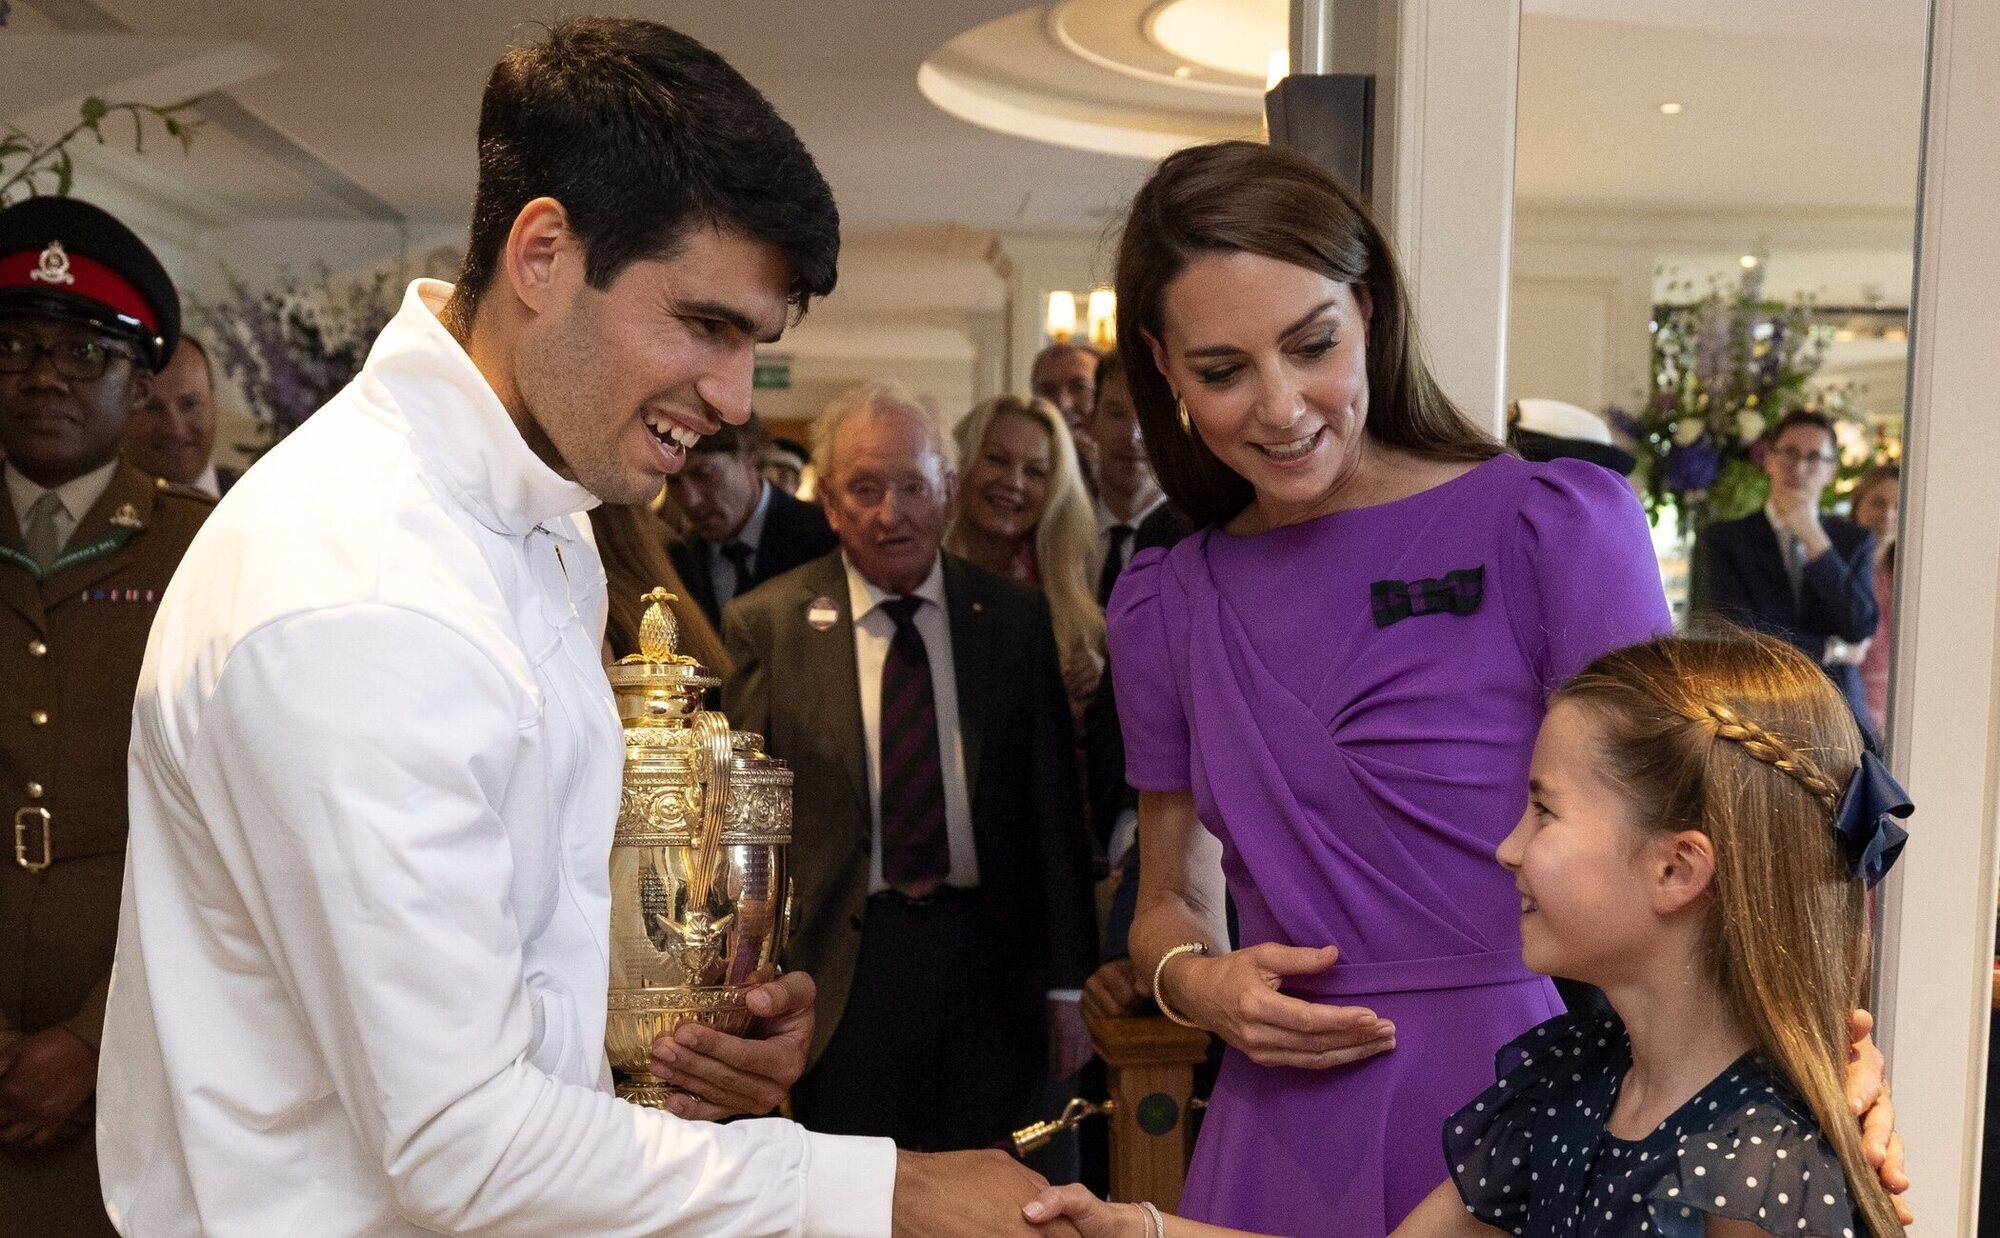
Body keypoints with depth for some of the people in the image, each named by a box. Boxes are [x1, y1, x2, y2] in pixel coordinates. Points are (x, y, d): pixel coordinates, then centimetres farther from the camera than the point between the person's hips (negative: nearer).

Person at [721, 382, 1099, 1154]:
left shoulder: (1014, 618, 5)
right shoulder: (767, 625, 0)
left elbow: (1052, 805, 6)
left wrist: (1067, 984, 5)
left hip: (989, 961, 2)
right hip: (842, 970, -1)